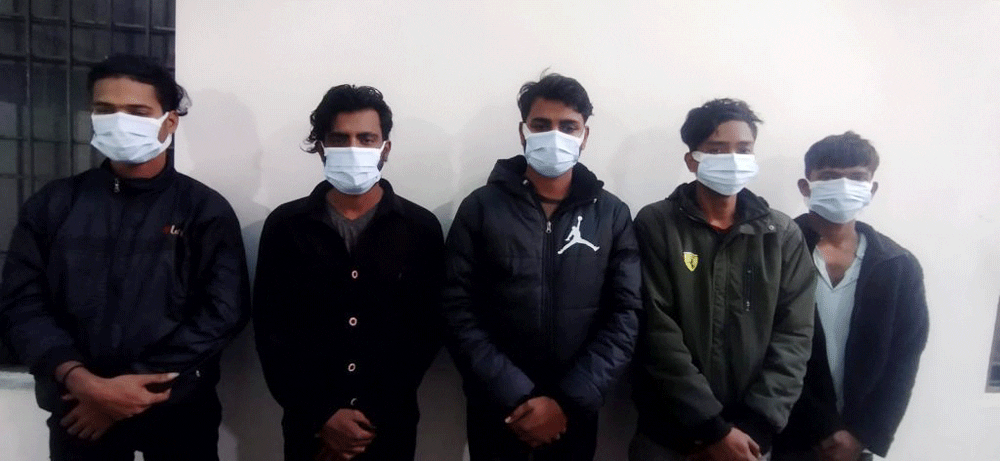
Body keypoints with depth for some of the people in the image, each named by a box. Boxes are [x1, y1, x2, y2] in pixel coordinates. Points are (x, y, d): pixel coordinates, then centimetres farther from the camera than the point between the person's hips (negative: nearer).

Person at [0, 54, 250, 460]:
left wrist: (138, 388, -15)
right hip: (78, 409, 2)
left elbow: (224, 312, -10)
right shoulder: (53, 204, 4)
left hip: (178, 408, -1)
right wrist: (85, 383, -15)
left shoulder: (206, 209, -3)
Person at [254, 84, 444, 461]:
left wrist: (374, 418, -9)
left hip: (390, 429, 0)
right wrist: (321, 416, -10)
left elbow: (427, 331, -3)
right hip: (309, 428, 0)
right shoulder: (285, 225, -1)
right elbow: (270, 331, -2)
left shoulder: (421, 228, -3)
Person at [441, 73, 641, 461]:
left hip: (573, 417, 1)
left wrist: (569, 401, -13)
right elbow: (458, 311, -8)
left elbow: (626, 315, -5)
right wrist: (514, 397, -15)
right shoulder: (480, 207, -3)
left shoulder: (613, 215, 1)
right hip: (496, 413, 0)